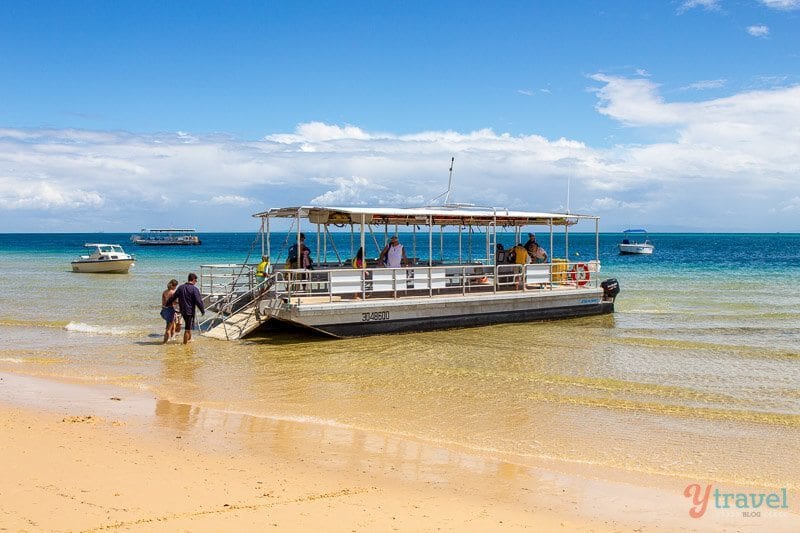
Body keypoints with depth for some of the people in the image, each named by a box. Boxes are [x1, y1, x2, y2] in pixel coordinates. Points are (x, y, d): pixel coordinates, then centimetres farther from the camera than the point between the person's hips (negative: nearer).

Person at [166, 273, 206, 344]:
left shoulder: (181, 287, 3)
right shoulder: (195, 289, -15)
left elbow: (173, 297, 9)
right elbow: (198, 301, -16)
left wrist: (167, 304, 23)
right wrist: (203, 311, -4)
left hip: (183, 311, 7)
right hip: (190, 311, -7)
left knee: (188, 327, 26)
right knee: (187, 329, 1)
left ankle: (189, 339, 39)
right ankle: (185, 343, 6)